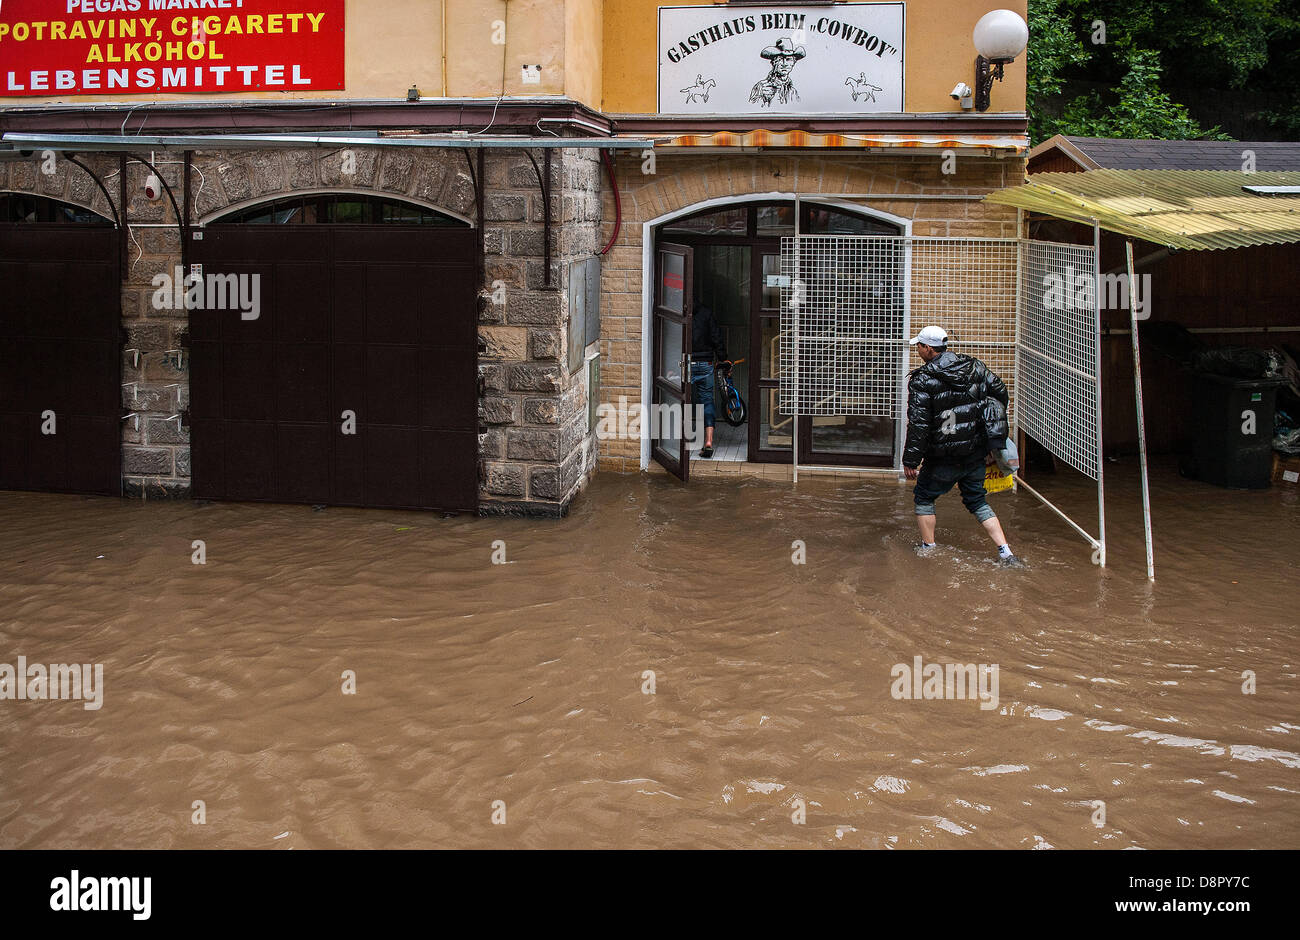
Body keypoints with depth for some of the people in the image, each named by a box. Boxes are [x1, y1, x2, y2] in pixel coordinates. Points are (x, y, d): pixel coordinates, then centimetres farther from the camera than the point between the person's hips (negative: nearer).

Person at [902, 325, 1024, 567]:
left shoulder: (922, 381, -15)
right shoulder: (975, 367, 1)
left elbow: (918, 423, -17)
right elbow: (1000, 393, 9)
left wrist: (911, 460, -12)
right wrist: (997, 429, 23)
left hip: (944, 458, -5)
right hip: (976, 454, 5)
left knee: (924, 497, 18)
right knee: (977, 500, 17)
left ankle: (928, 547, 21)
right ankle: (1006, 554, 9)